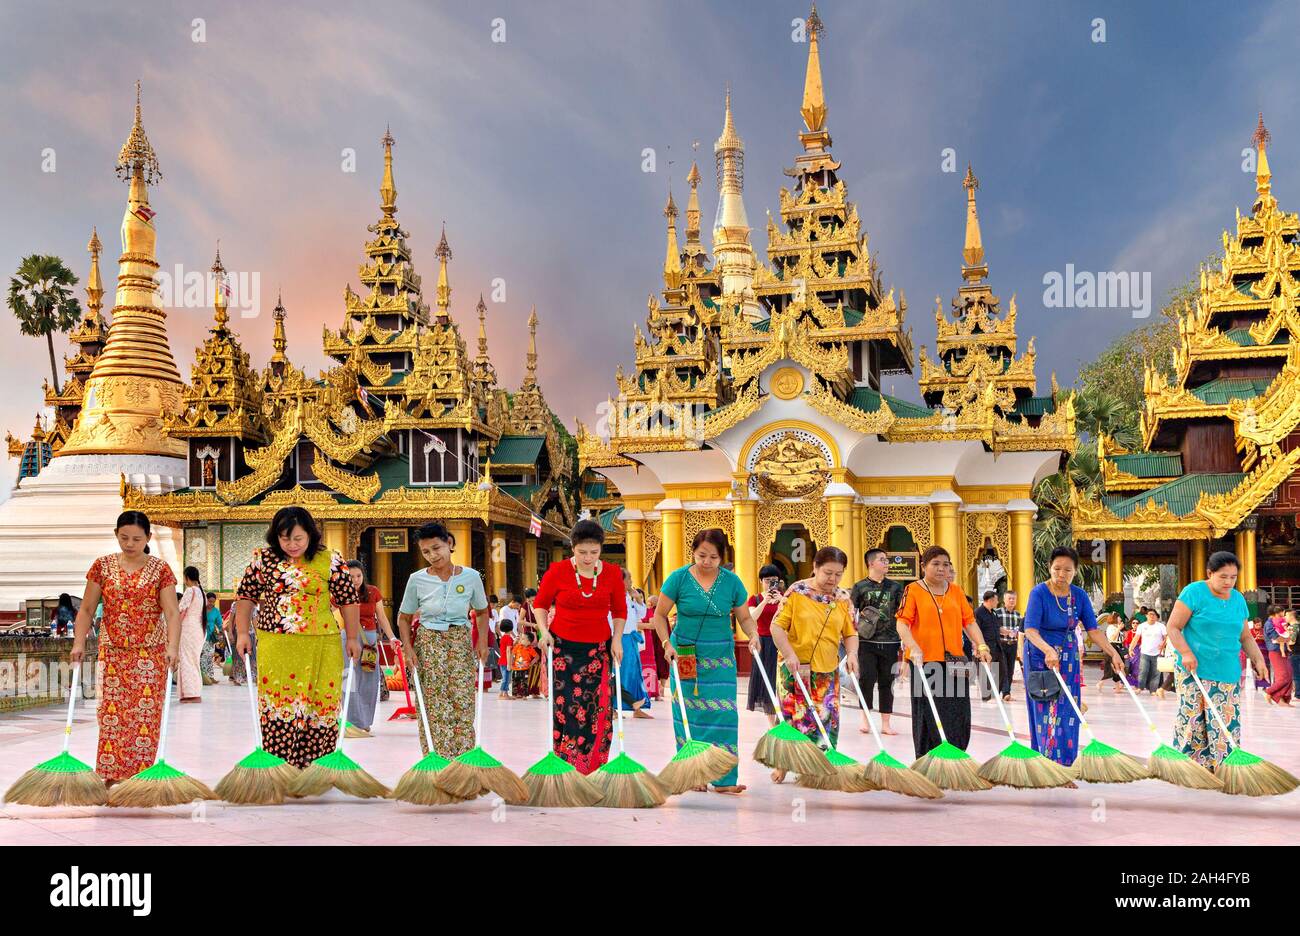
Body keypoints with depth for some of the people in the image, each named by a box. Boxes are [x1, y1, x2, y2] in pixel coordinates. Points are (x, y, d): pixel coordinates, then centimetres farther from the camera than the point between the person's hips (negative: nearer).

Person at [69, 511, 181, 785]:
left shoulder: (160, 569, -1)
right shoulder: (103, 565, 4)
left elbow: (172, 612, -9)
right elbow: (86, 609, 6)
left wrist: (173, 646, -23)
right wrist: (79, 642, -7)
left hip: (150, 652, -1)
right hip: (112, 650, 2)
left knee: (145, 713, -2)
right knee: (111, 711, -1)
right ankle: (112, 775, 5)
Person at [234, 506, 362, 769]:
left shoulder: (329, 561, -1)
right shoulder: (264, 559, 3)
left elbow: (348, 600, 5)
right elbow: (246, 596, 11)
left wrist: (353, 638, 6)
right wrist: (242, 633, 6)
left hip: (320, 646, -1)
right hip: (275, 646, 1)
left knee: (320, 702, 0)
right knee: (276, 700, -2)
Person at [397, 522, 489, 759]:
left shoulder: (471, 577, -2)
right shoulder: (417, 580, -3)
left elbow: (482, 612, 12)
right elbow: (404, 617, 7)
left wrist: (482, 641, -1)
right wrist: (408, 647, -6)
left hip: (461, 644, 0)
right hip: (428, 645, 0)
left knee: (463, 704, -5)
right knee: (433, 707, -3)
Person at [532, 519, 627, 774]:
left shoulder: (612, 573, 2)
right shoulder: (557, 571, -5)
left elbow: (620, 610, 13)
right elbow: (540, 604, 7)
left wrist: (617, 639, 2)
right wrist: (544, 630, -7)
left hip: (598, 648, 2)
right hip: (563, 647, -2)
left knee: (597, 707, -3)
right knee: (566, 703, -9)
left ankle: (591, 766, 7)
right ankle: (566, 762, -2)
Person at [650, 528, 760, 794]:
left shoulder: (732, 581, -1)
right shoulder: (679, 578, -5)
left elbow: (745, 617, 7)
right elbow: (659, 615, 1)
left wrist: (754, 635, -13)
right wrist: (667, 644, -12)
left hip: (720, 657, 1)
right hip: (685, 655, -1)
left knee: (723, 712, -7)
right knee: (689, 714, 0)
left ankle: (723, 779, -5)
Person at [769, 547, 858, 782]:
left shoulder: (843, 598, 6)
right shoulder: (797, 592, -6)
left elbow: (851, 632, 10)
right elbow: (777, 626, -7)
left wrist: (852, 653, -9)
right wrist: (789, 654, -18)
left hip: (828, 669, 4)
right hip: (796, 666, -4)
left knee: (826, 718, 2)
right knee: (792, 715, 0)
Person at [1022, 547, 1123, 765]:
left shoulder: (1080, 595, -1)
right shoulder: (1039, 592, -15)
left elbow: (1093, 630, -2)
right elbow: (1030, 629, -25)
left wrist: (1112, 653, -15)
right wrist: (1048, 650, -41)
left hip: (1069, 659, 4)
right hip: (1041, 657, -4)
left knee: (1067, 712, 3)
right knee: (1046, 712, -5)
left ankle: (1064, 763, 10)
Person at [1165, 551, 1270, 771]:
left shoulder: (1238, 599, 10)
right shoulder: (1194, 592, -7)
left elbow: (1245, 637, 17)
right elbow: (1173, 627, -8)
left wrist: (1258, 658, 1)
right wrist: (1186, 653, -20)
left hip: (1228, 671, 5)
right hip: (1193, 669, -5)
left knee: (1227, 720, -1)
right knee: (1191, 717, -5)